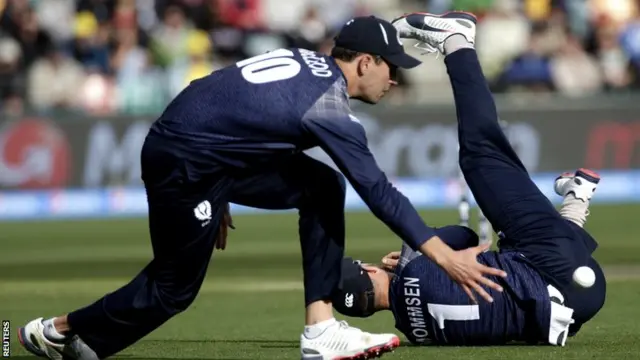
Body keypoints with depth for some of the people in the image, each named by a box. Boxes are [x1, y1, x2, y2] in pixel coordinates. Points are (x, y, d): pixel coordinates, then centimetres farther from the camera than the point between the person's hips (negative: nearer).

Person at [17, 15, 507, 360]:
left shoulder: (306, 62, 6)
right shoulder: (328, 105, -19)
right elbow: (378, 193, -22)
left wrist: (219, 200, 24)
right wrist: (446, 258, -22)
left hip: (219, 152, 10)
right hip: (181, 160, -10)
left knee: (323, 187, 2)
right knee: (175, 288, 2)